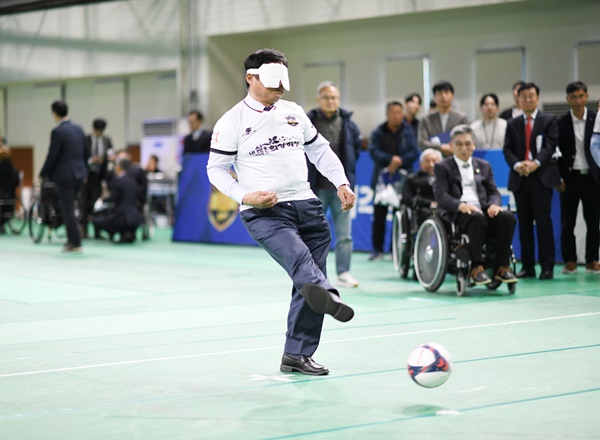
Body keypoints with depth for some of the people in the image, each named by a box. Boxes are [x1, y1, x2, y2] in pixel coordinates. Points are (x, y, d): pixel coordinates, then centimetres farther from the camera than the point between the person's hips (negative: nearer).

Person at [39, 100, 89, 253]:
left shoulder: (58, 132, -15)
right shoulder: (79, 129, 7)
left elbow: (52, 156, -13)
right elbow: (86, 152, 14)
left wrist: (43, 174, -2)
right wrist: (84, 171, 25)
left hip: (65, 175, -7)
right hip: (79, 174, 7)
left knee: (68, 210, -1)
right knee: (68, 208, 18)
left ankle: (76, 243, 0)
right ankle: (72, 239, 18)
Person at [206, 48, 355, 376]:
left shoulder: (294, 112, 16)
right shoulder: (232, 122, 1)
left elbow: (319, 150, 24)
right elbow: (216, 168, 3)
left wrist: (341, 183, 10)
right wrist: (245, 196, -12)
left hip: (306, 205, 6)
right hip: (264, 213, -6)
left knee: (308, 280, 2)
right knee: (300, 260, -32)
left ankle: (297, 355, 10)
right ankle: (328, 296, -62)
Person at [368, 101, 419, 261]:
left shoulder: (408, 132, 7)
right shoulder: (378, 132, 5)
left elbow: (414, 152, -1)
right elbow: (374, 151, -8)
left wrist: (399, 161, -15)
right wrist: (390, 159, -20)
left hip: (402, 179, 0)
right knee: (379, 215, 0)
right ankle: (377, 249, 6)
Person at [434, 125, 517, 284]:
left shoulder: (484, 166, 26)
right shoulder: (443, 167, 13)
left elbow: (494, 192, 16)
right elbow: (441, 195, -2)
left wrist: (494, 204, -10)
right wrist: (461, 205, -23)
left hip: (482, 210, 4)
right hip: (457, 212, -4)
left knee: (507, 217, -27)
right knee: (477, 218, -39)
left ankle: (502, 267, -23)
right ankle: (476, 268, -33)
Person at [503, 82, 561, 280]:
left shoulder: (549, 121, 6)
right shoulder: (513, 124, 15)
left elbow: (550, 146, -5)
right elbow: (507, 149, 7)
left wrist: (536, 163, -20)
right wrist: (517, 165, -13)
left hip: (542, 176, -3)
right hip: (520, 178, 3)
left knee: (543, 221, -8)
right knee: (524, 223, 4)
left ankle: (547, 266, -6)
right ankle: (527, 266, 8)